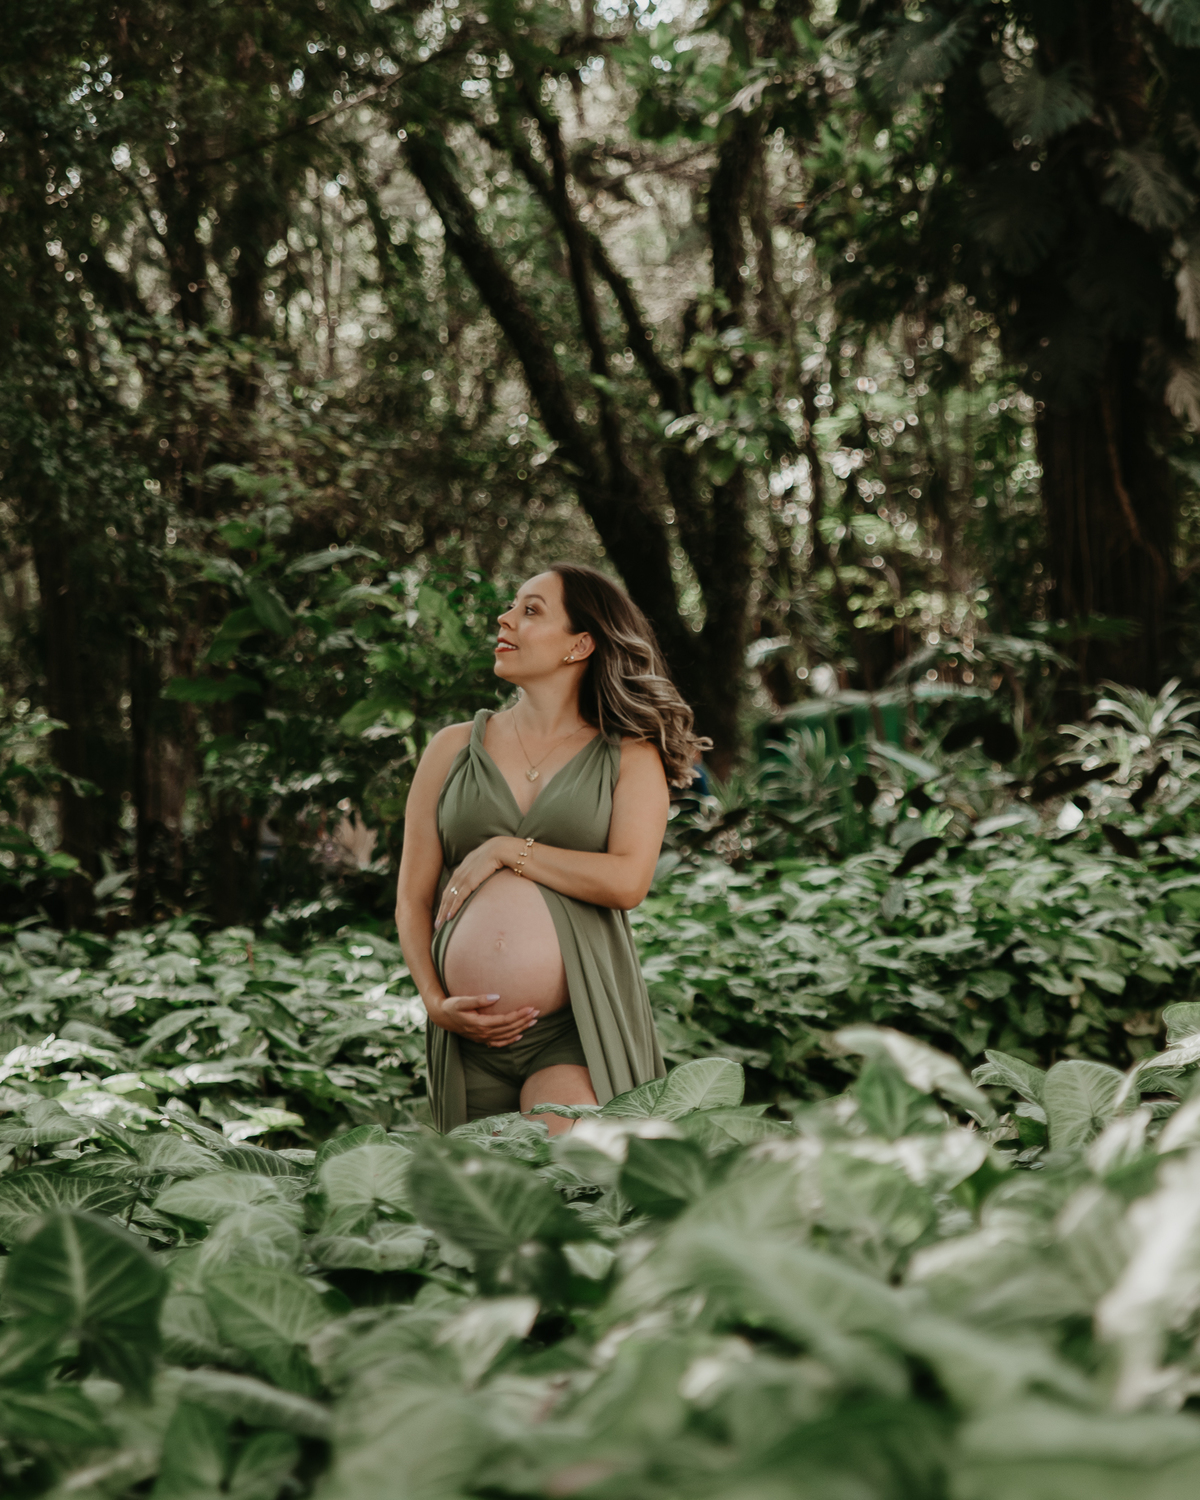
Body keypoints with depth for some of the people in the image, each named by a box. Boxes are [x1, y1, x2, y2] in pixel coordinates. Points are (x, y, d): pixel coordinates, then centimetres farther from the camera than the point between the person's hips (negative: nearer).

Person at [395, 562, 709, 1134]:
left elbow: (627, 882, -10)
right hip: (472, 1032, 3)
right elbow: (412, 898, 10)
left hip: (582, 1027, -3)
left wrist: (506, 851, -7)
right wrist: (436, 1002, -4)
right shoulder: (453, 749, 12)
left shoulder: (630, 757, 7)